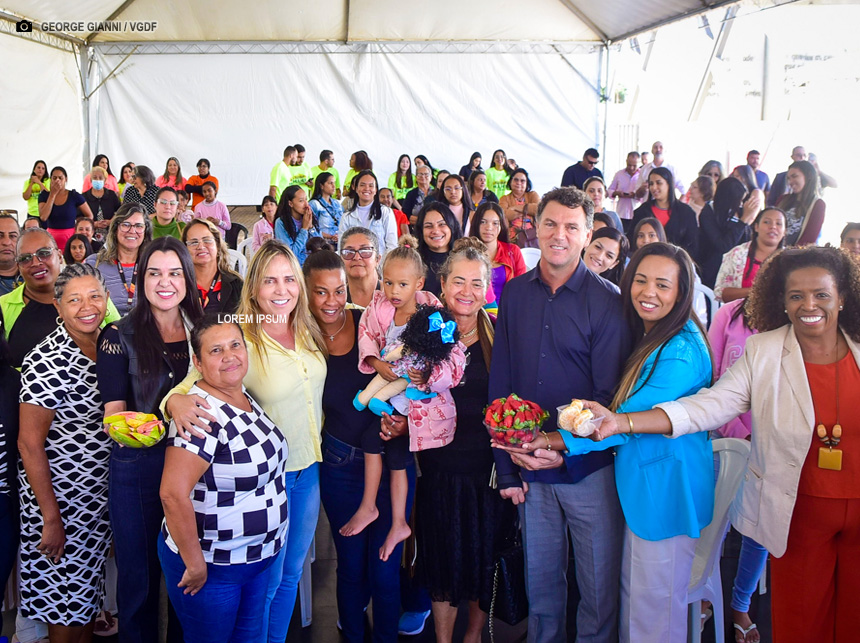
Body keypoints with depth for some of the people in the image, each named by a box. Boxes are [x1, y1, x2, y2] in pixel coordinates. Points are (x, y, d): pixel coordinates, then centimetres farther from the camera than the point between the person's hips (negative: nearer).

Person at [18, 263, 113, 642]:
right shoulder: (49, 361, -21)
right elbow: (29, 443, -19)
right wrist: (51, 518, -18)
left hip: (102, 495, 7)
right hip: (61, 498, -7)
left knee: (90, 590, 21)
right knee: (66, 599, 8)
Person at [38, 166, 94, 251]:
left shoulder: (74, 196, 0)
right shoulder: (44, 195, 5)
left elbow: (89, 215, 7)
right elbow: (43, 217, -10)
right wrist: (53, 194, -7)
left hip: (70, 237, -1)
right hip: (51, 237, 1)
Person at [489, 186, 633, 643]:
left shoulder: (606, 300, -8)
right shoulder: (515, 293, 3)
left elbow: (610, 393, -7)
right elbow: (500, 382, 5)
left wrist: (566, 449, -18)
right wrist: (507, 467, 3)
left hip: (588, 467, -3)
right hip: (531, 468, 3)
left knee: (599, 585, 10)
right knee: (540, 581, 17)